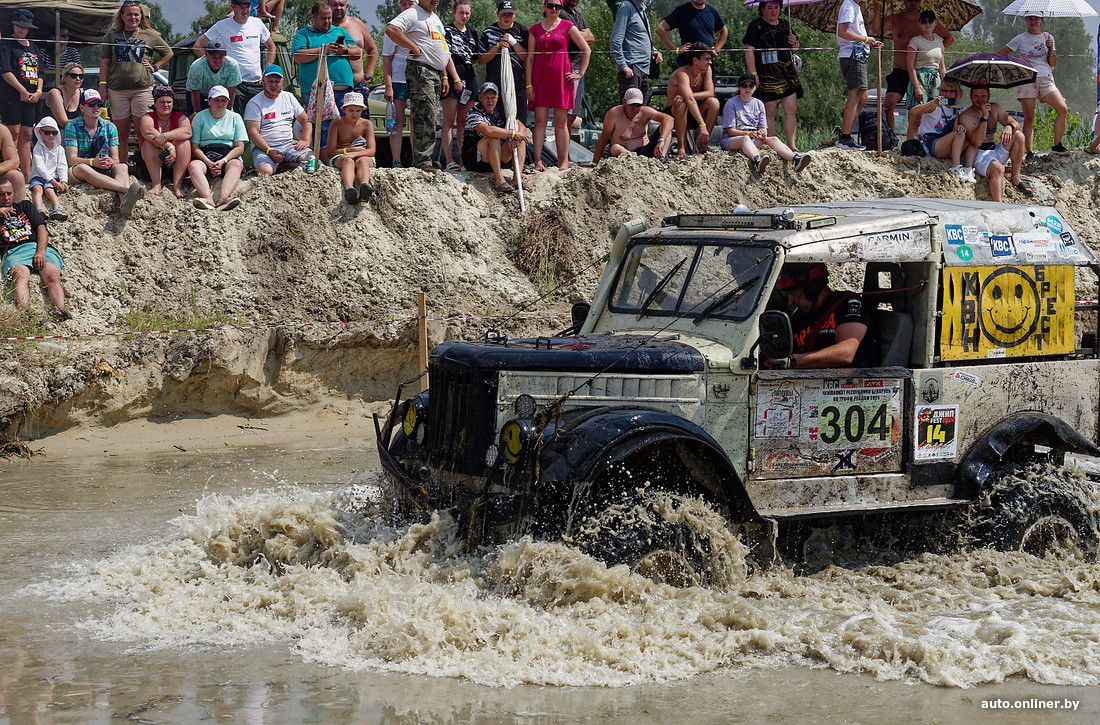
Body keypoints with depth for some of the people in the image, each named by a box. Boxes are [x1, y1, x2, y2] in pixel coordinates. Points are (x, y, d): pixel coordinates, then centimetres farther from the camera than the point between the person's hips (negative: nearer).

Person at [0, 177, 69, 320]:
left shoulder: (25, 206, 31)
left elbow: (41, 228, 16)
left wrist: (41, 251, -4)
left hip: (41, 248, 2)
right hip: (15, 252, -2)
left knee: (52, 277, -31)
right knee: (20, 275, -38)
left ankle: (61, 310, -55)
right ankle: (25, 312, -64)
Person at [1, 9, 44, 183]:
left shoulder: (33, 46, 20)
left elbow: (39, 72, 20)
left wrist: (38, 92, 2)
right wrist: (23, 92, -13)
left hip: (31, 97, 6)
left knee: (26, 135, 6)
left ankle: (27, 175, 6)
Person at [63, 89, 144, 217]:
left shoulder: (109, 127, 8)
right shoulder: (72, 126, -2)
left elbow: (115, 159, 1)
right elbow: (72, 159, -12)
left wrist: (110, 162, -25)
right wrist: (93, 162, -31)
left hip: (105, 171, 3)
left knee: (122, 167, -27)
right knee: (83, 168, -37)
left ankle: (124, 202, -62)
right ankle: (128, 188, -56)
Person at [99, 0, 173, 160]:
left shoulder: (150, 36, 10)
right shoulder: (112, 36, 13)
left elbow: (168, 53, 22)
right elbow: (104, 62, 11)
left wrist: (155, 67, 9)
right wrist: (102, 85, 3)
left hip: (143, 87, -1)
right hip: (117, 90, 1)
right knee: (121, 132, 2)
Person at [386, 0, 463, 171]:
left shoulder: (436, 19, 25)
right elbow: (391, 29, -20)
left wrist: (445, 77, 22)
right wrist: (414, 47, -16)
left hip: (436, 73, 9)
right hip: (420, 71, -9)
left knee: (430, 117, 6)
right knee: (425, 116, -14)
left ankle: (423, 160, 8)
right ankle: (422, 161, -15)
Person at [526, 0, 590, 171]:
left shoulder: (567, 27, 3)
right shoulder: (535, 29, 10)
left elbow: (586, 50, 6)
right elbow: (530, 58, 9)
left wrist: (580, 74, 2)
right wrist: (529, 84, 2)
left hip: (561, 77, -2)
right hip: (541, 78, 2)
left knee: (561, 122, -1)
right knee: (540, 121, -2)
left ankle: (564, 161, 3)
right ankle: (538, 161, -2)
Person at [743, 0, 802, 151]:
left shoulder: (785, 25, 17)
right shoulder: (756, 26, -1)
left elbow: (794, 48, 28)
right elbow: (749, 50, -7)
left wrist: (794, 43, 3)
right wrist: (753, 74, -14)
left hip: (788, 74, 6)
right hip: (768, 75, -6)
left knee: (791, 110, 1)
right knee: (769, 112, -5)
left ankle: (791, 145, 6)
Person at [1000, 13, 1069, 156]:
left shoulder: (1048, 38, 14)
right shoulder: (1020, 39, 6)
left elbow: (1053, 64, 12)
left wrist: (1051, 49, -5)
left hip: (1046, 79, 2)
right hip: (1026, 79, -2)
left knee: (1063, 109, -14)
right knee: (1029, 119, -7)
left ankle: (1057, 145, -4)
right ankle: (1029, 152, -6)